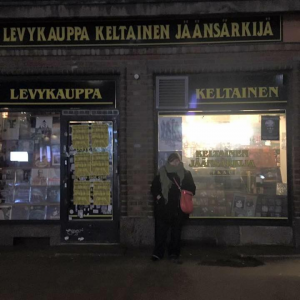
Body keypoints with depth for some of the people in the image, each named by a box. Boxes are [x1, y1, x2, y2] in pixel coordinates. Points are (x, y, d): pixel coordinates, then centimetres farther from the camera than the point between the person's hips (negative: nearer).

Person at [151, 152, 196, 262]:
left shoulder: (185, 174, 4)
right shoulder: (161, 173, 3)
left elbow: (192, 188, 9)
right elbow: (154, 187, 8)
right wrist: (157, 196, -7)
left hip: (179, 207, 1)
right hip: (164, 207, -1)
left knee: (176, 231, 9)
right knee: (161, 230, -3)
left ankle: (174, 253, 18)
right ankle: (158, 253, 3)